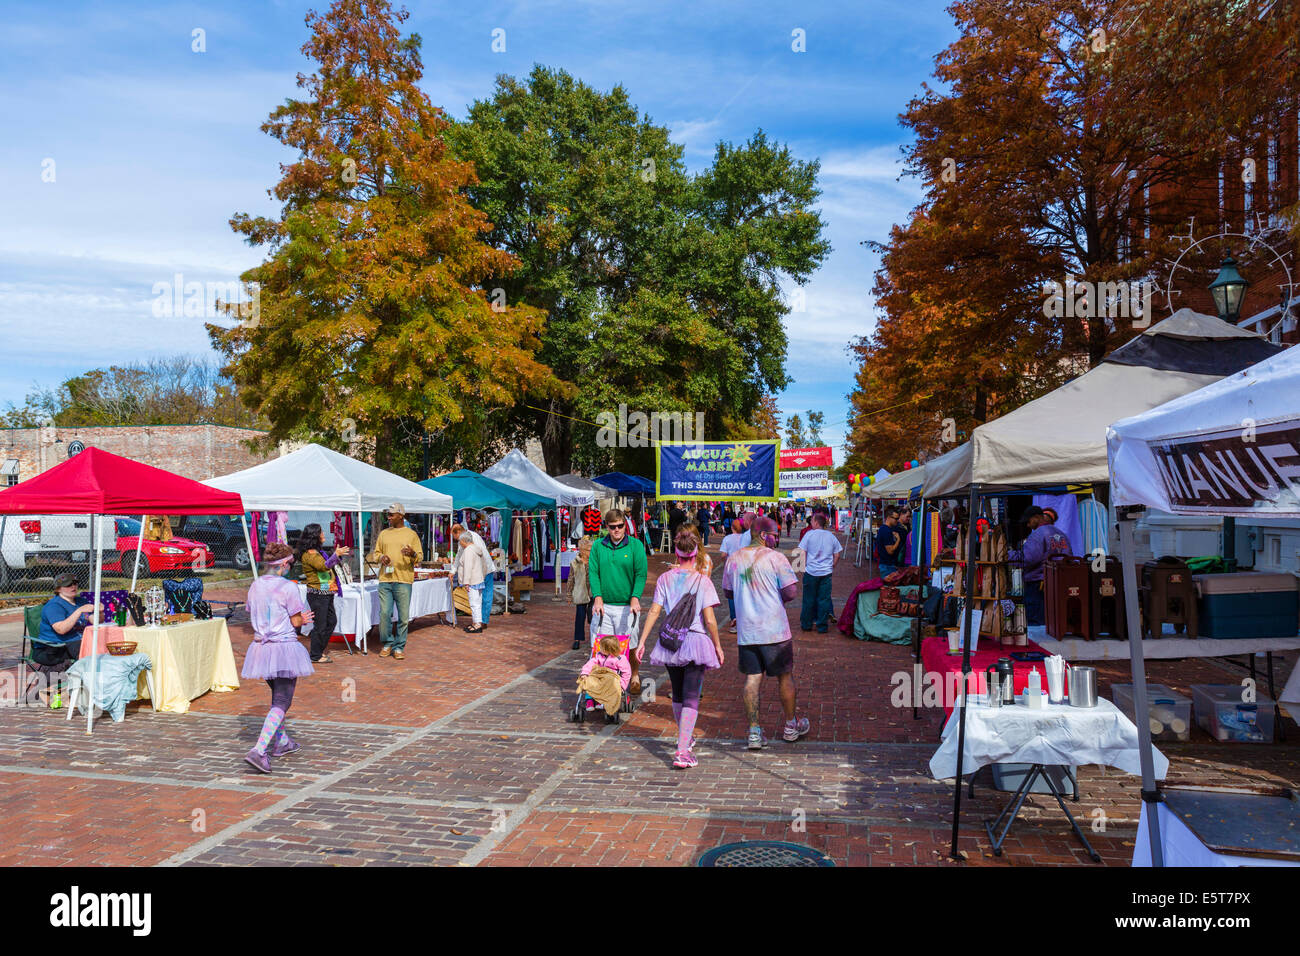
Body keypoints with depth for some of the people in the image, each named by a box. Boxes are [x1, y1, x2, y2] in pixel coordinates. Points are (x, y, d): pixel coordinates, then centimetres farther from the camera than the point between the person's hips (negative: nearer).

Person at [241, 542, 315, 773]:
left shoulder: (255, 586, 5)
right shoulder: (288, 587, -14)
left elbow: (252, 617, 13)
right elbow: (296, 621, -12)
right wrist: (302, 619, 12)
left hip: (261, 648, 7)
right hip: (284, 648, -7)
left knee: (277, 696, 24)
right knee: (282, 702, -3)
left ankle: (281, 742, 35)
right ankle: (259, 750, -15)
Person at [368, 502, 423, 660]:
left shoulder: (411, 534, 5)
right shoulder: (383, 534, 14)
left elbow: (420, 557, 3)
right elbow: (375, 553, 19)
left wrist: (413, 554, -19)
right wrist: (380, 557, -4)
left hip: (404, 581, -3)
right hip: (385, 580, 3)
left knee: (403, 616, 0)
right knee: (384, 614, 1)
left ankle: (399, 646, 11)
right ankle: (387, 643, 18)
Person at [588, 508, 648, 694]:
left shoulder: (635, 546, 0)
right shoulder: (598, 546, 5)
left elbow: (641, 574, -5)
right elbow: (593, 572, 2)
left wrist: (635, 598, -17)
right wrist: (597, 597, -11)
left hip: (627, 606, -2)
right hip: (603, 605, 2)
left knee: (631, 645, 6)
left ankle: (635, 677, 27)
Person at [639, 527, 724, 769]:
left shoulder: (665, 579, 1)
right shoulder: (703, 581, -8)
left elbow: (654, 611, -2)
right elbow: (709, 619, -11)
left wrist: (642, 641, 2)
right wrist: (718, 646, 0)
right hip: (696, 641, -4)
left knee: (678, 693, 20)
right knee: (691, 697, -3)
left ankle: (685, 737, 41)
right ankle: (683, 751, -13)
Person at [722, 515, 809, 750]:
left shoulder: (734, 559, 4)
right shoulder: (775, 558, -10)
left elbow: (728, 591, 15)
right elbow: (791, 592, -13)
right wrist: (777, 597, 7)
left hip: (746, 632, 4)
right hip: (774, 630, -3)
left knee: (752, 679, 7)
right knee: (785, 677, 12)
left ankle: (754, 731, 6)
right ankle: (791, 726, 26)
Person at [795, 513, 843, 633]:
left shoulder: (809, 534, -5)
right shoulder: (831, 536, 5)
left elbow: (802, 553, -6)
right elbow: (837, 555, 8)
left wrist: (803, 567, 4)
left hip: (811, 572, -2)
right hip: (826, 573, 2)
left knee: (809, 599, 9)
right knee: (824, 599, 5)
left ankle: (806, 624, 18)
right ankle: (822, 626, 7)